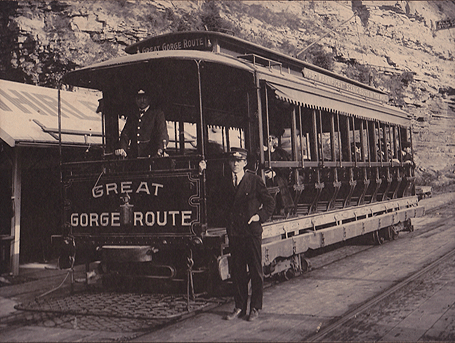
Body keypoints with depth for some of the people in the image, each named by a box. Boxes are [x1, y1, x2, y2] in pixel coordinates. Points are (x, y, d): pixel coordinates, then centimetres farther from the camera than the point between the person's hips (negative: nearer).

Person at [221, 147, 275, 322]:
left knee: (255, 271, 3)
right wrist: (228, 218, 8)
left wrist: (260, 216, -8)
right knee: (237, 271, 9)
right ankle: (239, 307, 19)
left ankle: (255, 308, 13)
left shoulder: (254, 180, -4)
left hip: (252, 231, -4)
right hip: (234, 232, 4)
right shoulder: (225, 182, 8)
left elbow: (270, 202, 2)